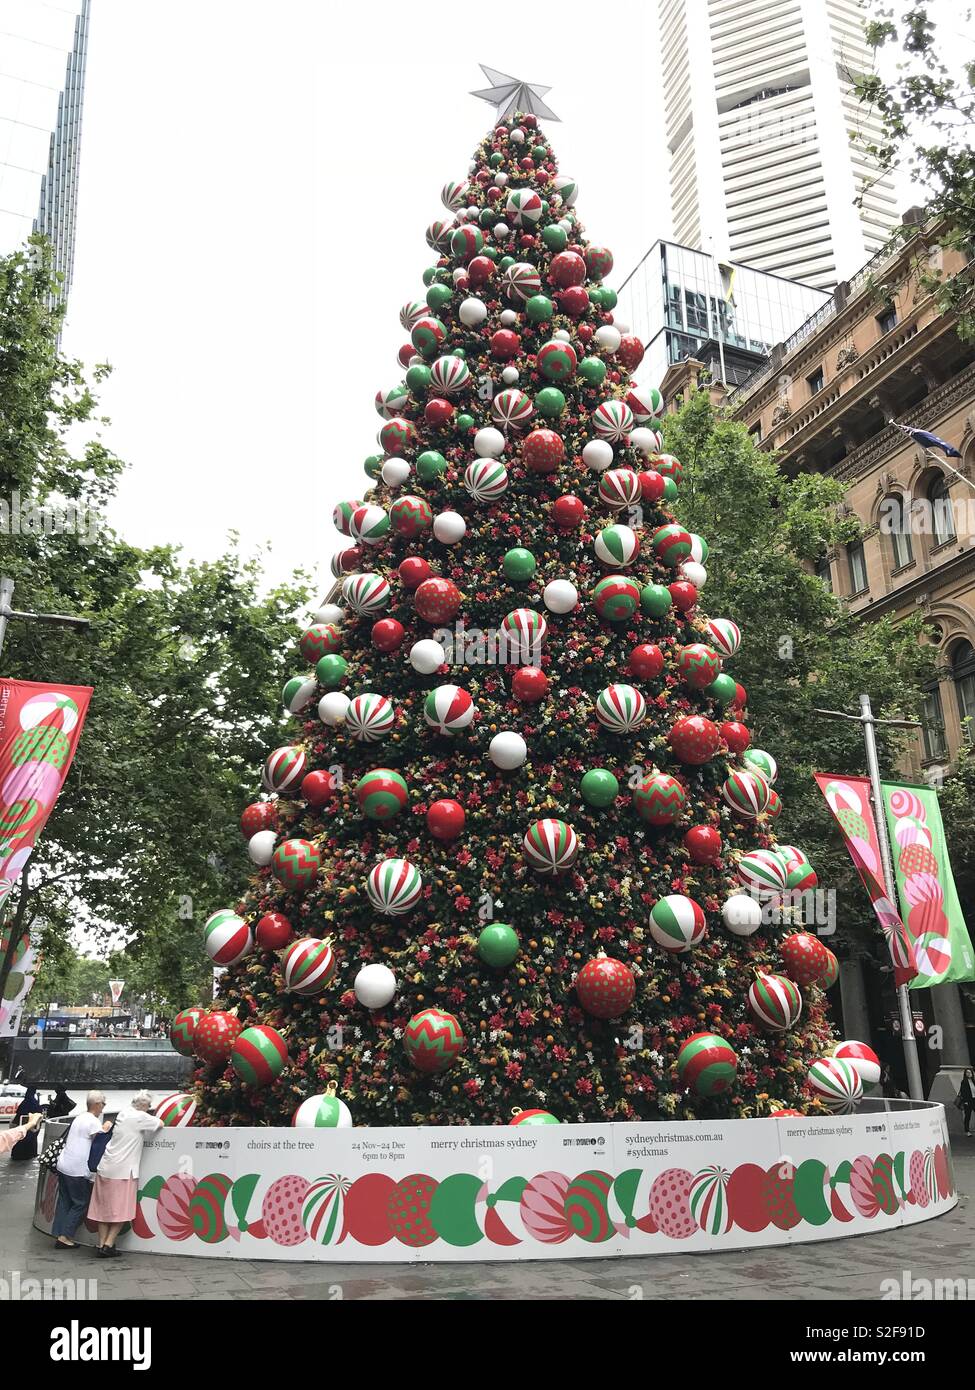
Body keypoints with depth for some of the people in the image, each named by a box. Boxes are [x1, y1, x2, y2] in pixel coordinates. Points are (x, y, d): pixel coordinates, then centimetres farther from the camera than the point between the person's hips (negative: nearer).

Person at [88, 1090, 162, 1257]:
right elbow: (161, 1124, -2)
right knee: (121, 1211, 4)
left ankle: (101, 1244, 15)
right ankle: (108, 1245, 2)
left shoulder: (123, 1112, 8)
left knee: (103, 1208, 12)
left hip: (105, 1167, 7)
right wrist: (152, 1118, 17)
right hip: (123, 1170, -7)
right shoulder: (141, 1117, -12)